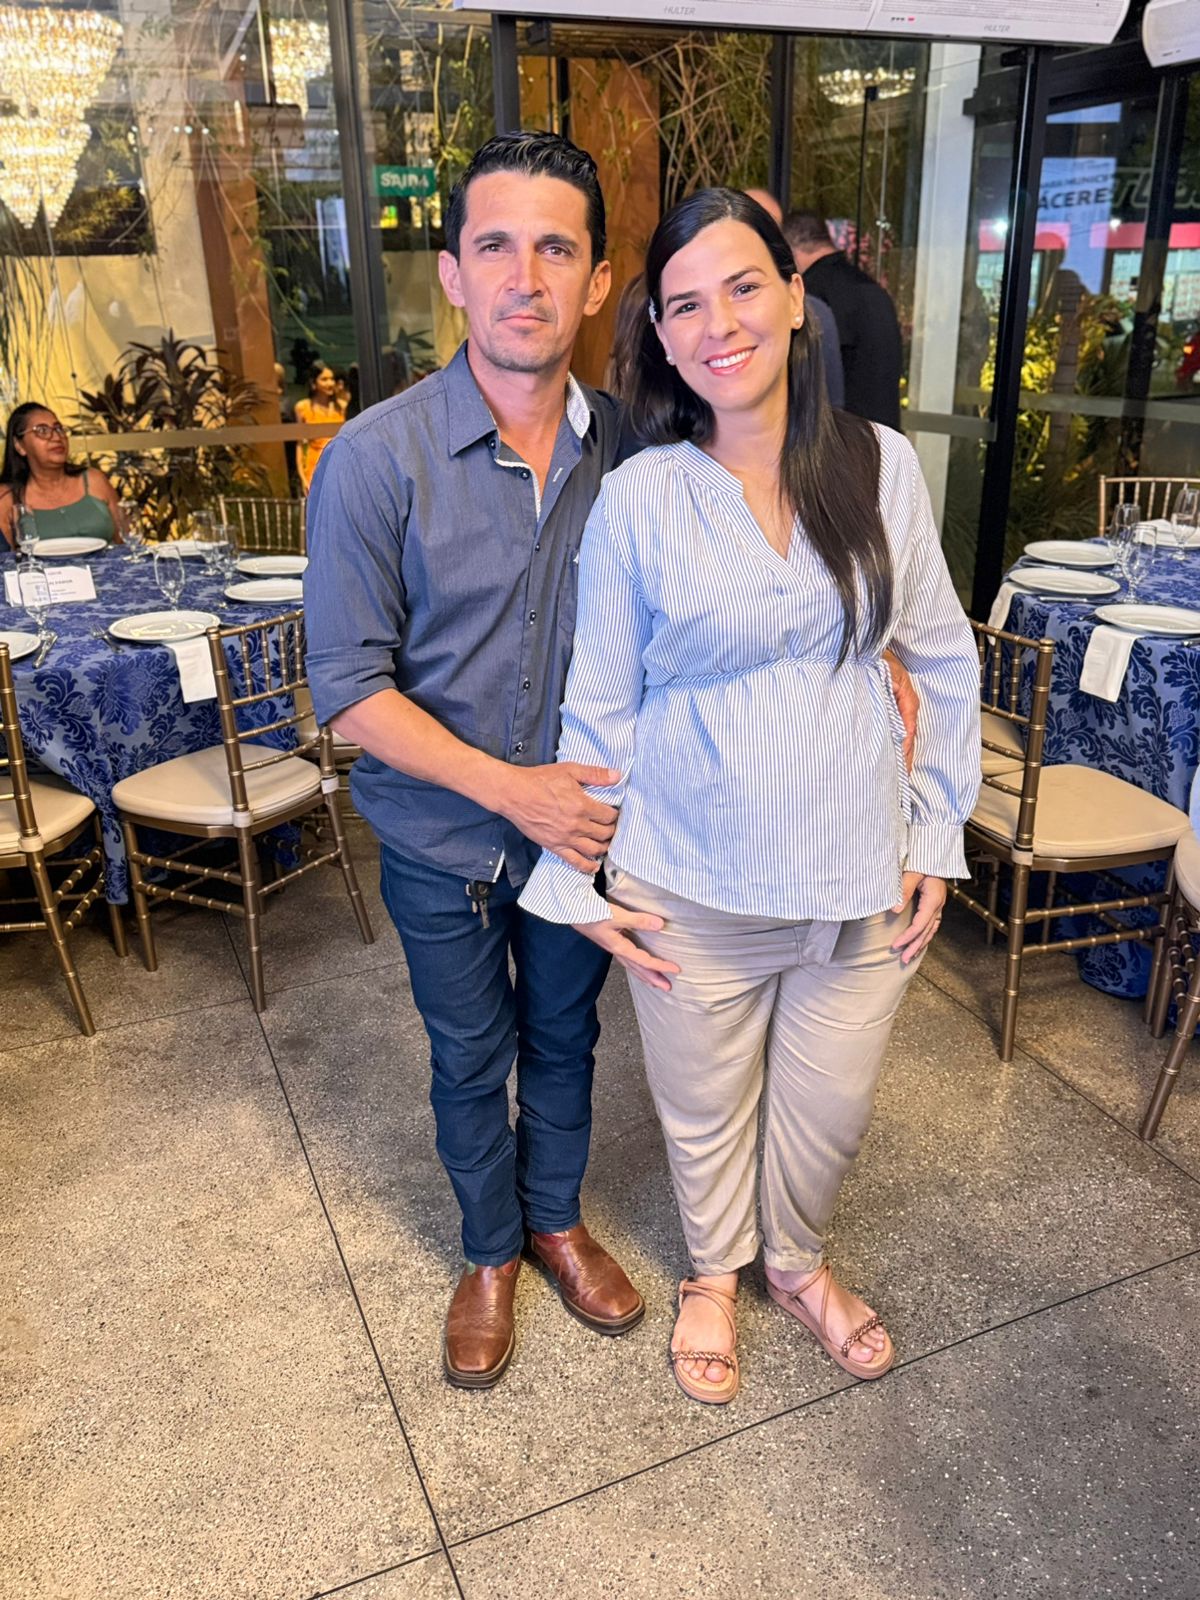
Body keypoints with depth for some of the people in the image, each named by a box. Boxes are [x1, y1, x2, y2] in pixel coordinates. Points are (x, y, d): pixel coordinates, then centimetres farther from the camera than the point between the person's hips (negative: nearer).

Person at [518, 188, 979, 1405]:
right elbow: (600, 700, -4)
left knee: (829, 1112, 20)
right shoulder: (639, 495, -9)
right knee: (705, 1113, 19)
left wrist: (937, 836, 3)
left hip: (861, 880, 2)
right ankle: (714, 1274, 51)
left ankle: (797, 1262, 53)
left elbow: (944, 664, 4)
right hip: (693, 887, -1)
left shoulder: (881, 466, -5)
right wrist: (576, 883, -2)